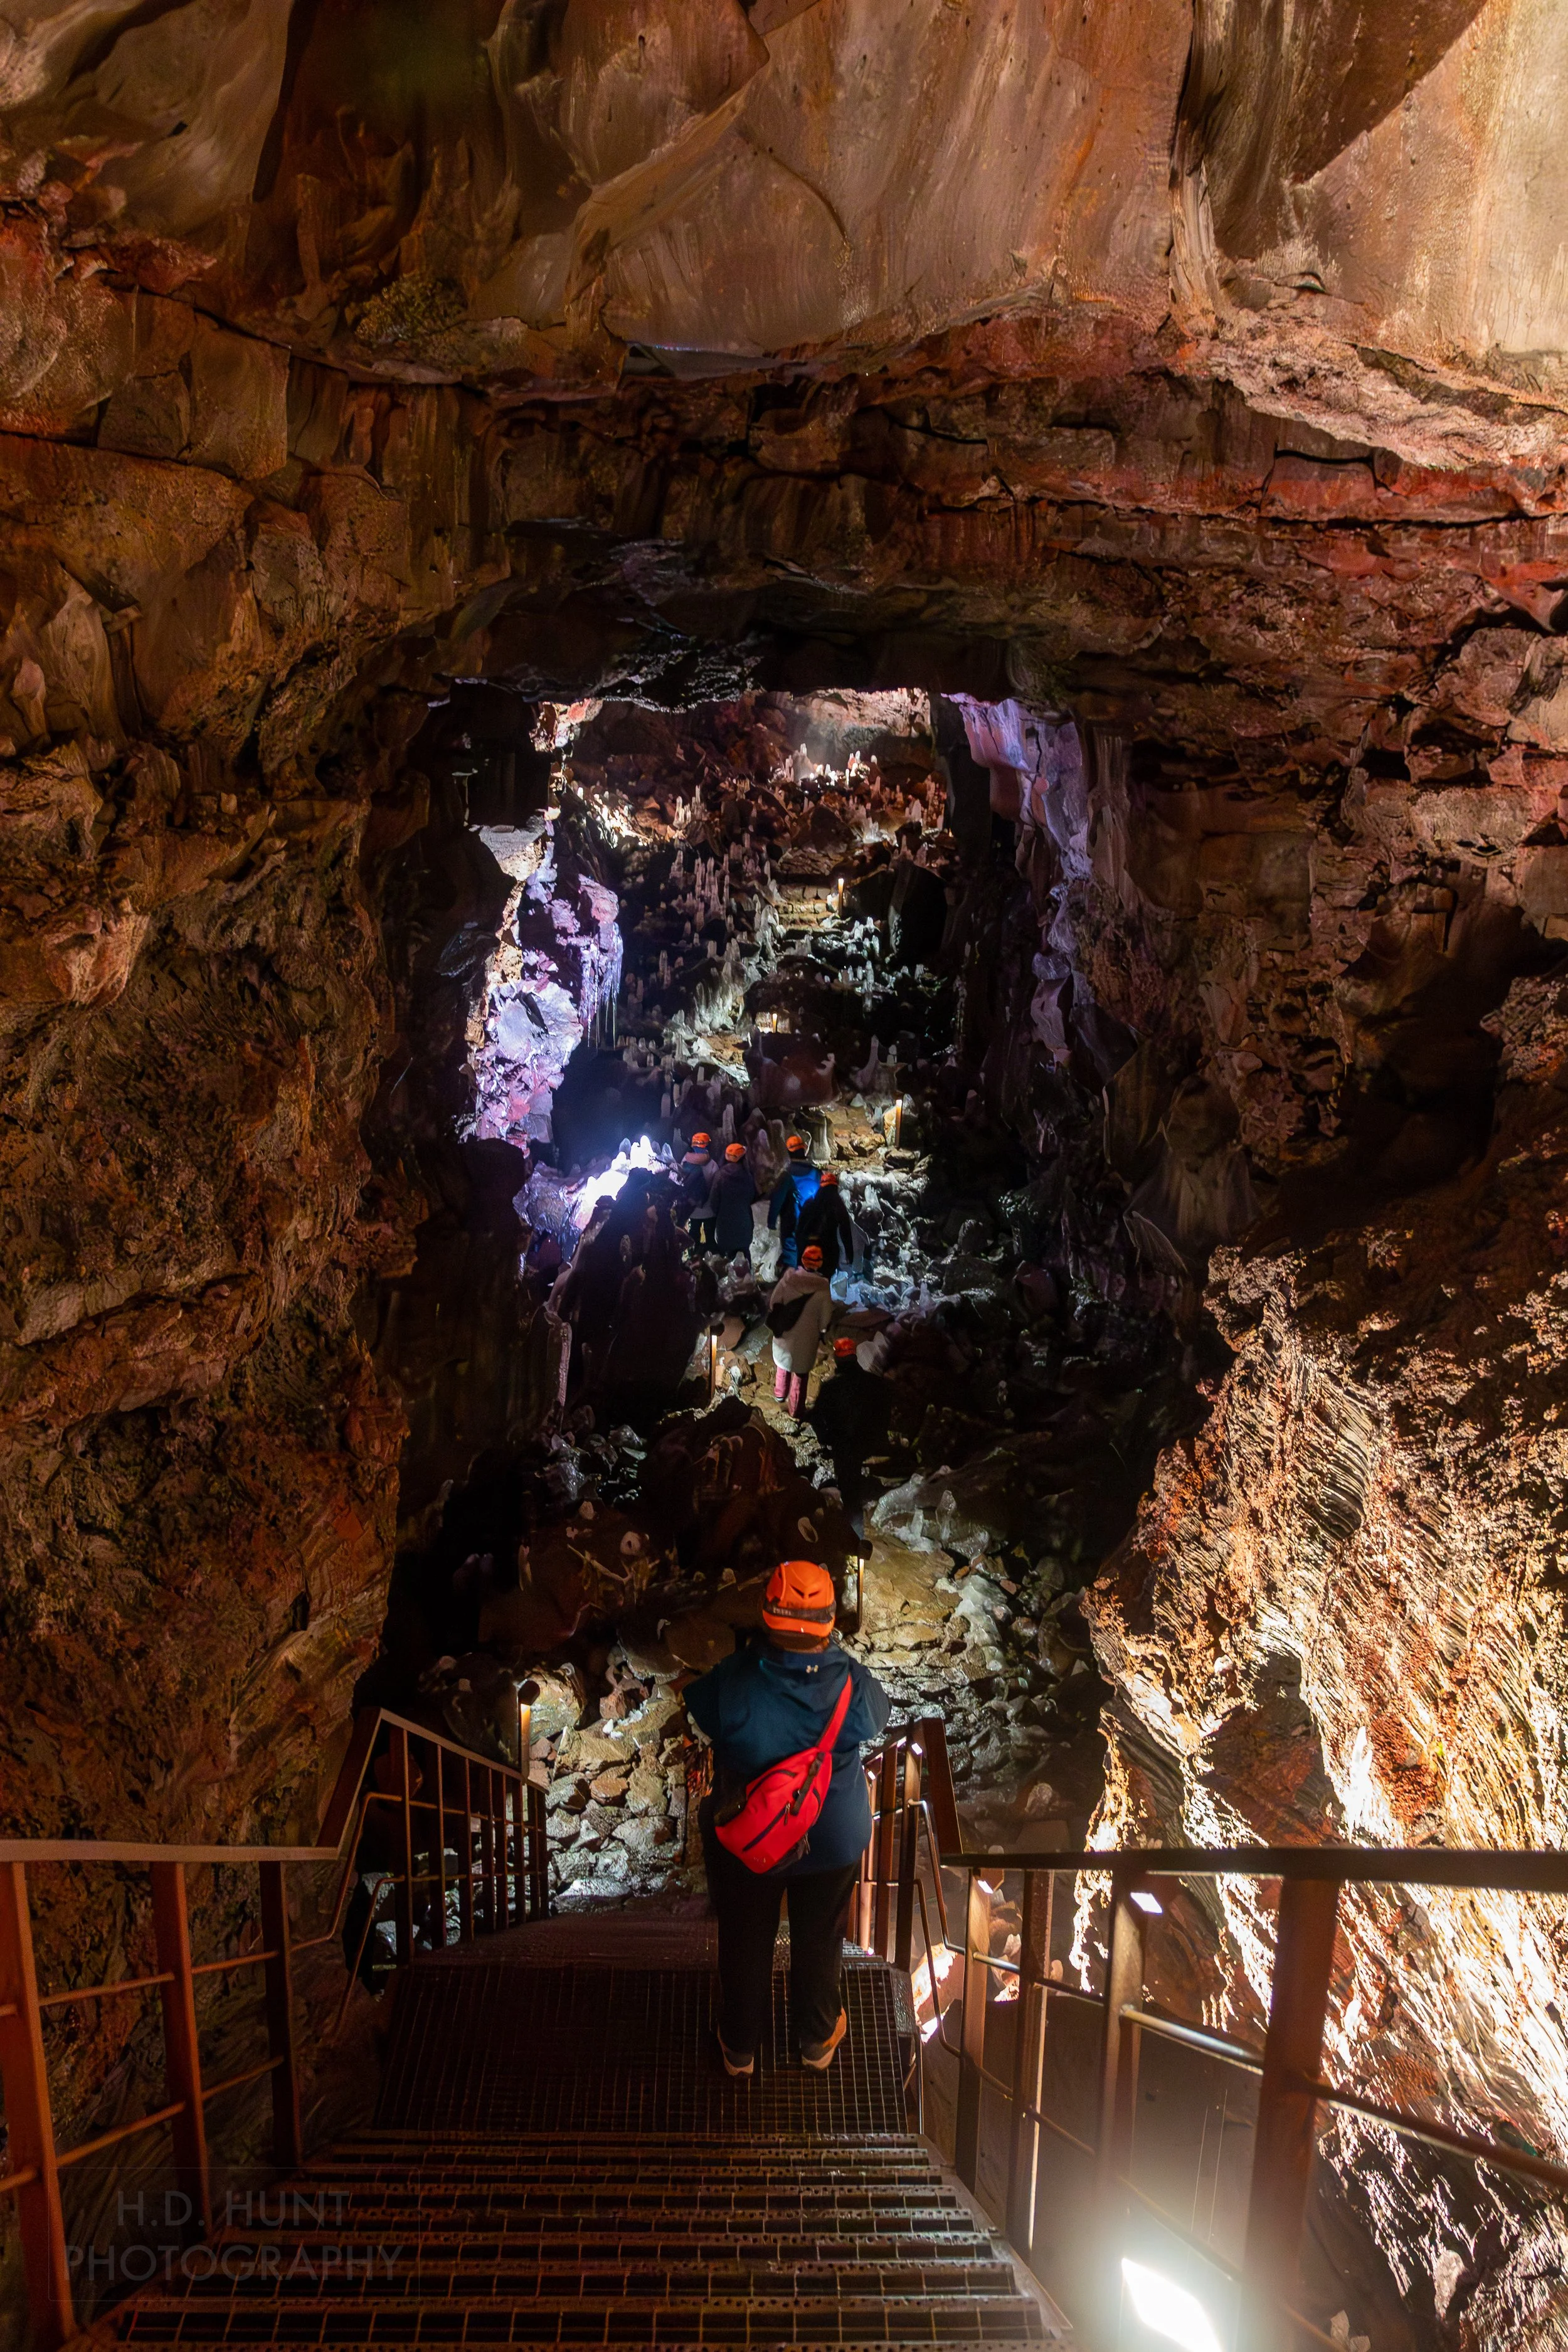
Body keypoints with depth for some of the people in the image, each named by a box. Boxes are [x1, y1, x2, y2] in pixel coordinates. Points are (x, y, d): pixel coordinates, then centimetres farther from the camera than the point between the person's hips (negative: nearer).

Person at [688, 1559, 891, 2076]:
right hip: (833, 1841, 1)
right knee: (820, 1941, 27)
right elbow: (878, 1717, -6)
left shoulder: (733, 1681, -31)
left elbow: (698, 1711, -9)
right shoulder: (854, 1684, -28)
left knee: (744, 1942, 26)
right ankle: (818, 2040, 51)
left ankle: (739, 2047, 48)